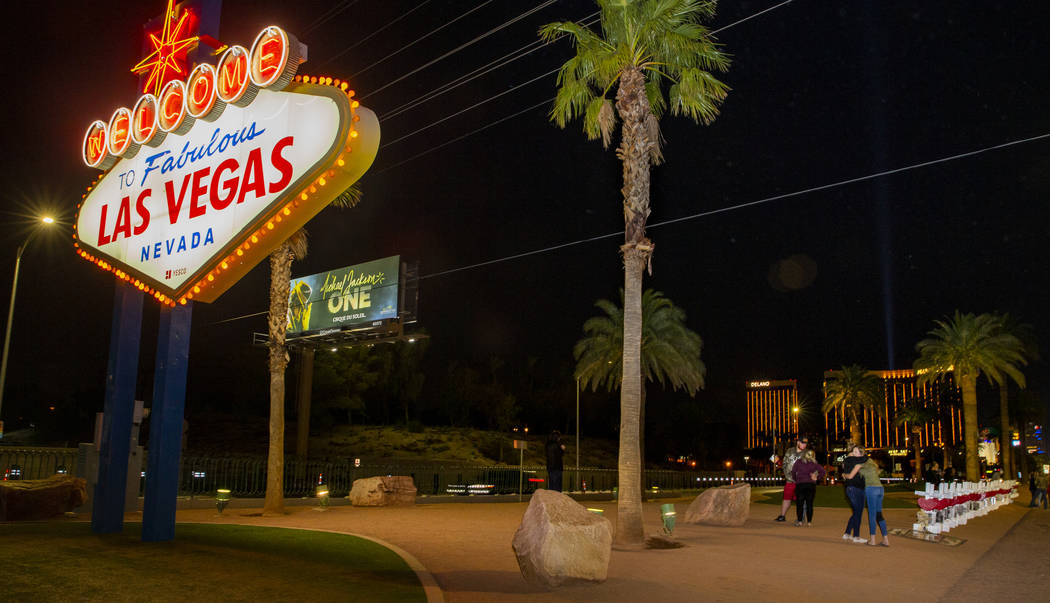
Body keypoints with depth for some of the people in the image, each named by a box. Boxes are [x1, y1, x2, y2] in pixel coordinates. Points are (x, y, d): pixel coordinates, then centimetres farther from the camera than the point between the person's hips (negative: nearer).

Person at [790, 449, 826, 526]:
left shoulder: (798, 462, 4)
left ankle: (799, 521, -1)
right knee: (809, 504, 6)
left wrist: (795, 479, 18)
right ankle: (809, 521, 5)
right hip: (811, 485, 1)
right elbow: (823, 471, 2)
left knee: (799, 503, 4)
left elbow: (793, 472, 4)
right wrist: (817, 478, 9)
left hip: (800, 484, -1)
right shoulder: (814, 463, 8)